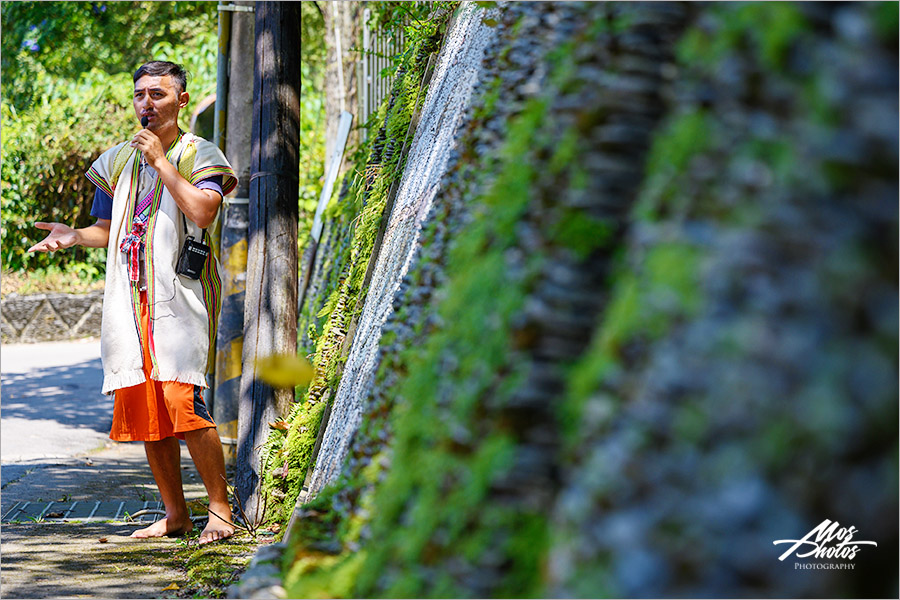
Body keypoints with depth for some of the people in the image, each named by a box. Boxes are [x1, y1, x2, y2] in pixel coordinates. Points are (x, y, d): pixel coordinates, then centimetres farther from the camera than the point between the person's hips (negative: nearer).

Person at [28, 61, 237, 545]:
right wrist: (75, 237, 1)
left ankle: (220, 508, -7)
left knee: (182, 401, -17)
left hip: (180, 292, -6)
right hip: (129, 296, 6)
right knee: (142, 409, 3)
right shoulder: (117, 160, 19)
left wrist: (161, 161, -12)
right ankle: (175, 514, 13)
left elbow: (202, 211, -15)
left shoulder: (199, 154, 3)